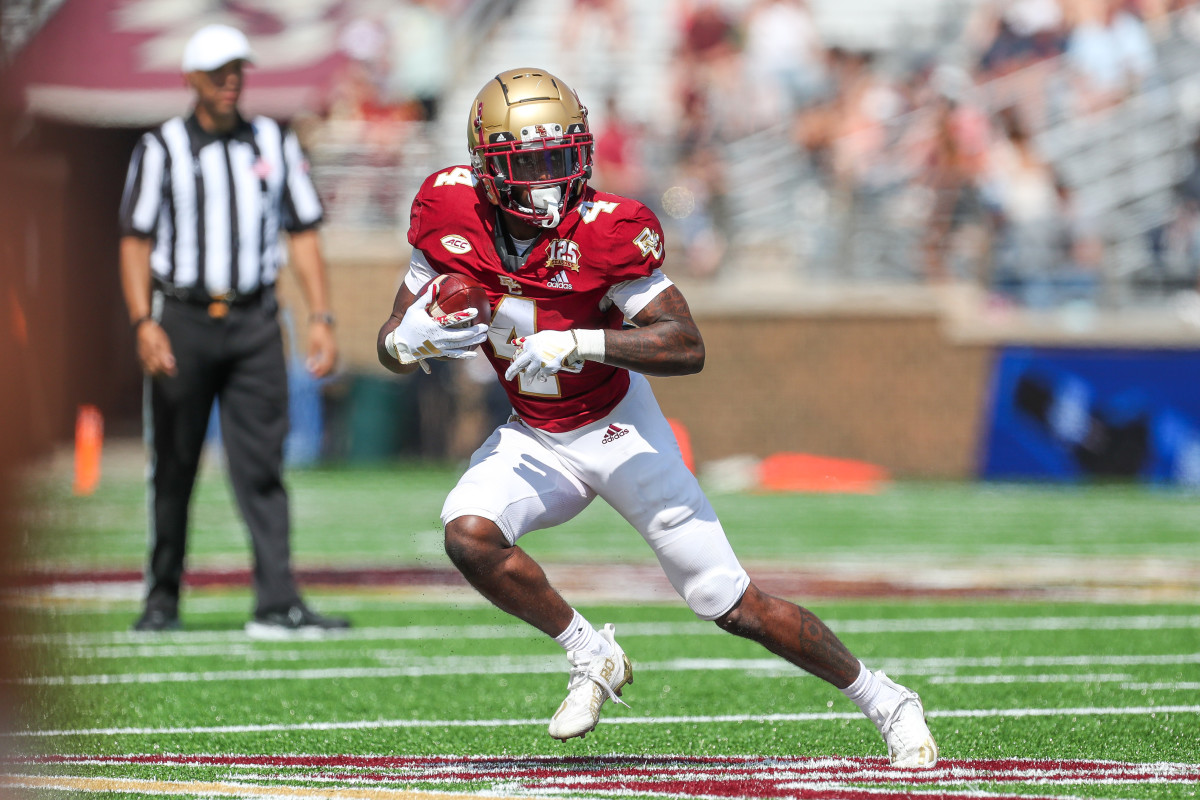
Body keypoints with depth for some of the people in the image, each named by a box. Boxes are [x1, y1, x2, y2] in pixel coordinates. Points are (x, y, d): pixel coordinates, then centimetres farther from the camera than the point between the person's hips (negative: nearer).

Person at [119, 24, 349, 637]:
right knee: (173, 467, 5)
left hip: (254, 323, 2)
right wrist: (144, 323, -15)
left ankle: (277, 605, -12)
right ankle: (162, 599, 17)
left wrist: (320, 319, 0)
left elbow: (303, 235, 10)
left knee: (261, 466, -6)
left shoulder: (275, 144, 10)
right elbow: (135, 241, -2)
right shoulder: (160, 149, 1)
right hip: (181, 317, -1)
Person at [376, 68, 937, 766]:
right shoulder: (450, 216, -13)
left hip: (621, 432, -3)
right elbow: (393, 350, -4)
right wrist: (410, 339, -29)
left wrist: (578, 343, -40)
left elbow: (687, 348, -29)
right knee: (470, 536, -25)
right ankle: (593, 657, -1)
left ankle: (884, 701, 14)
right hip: (536, 440, 4)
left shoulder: (606, 230, -24)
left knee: (732, 604, -4)